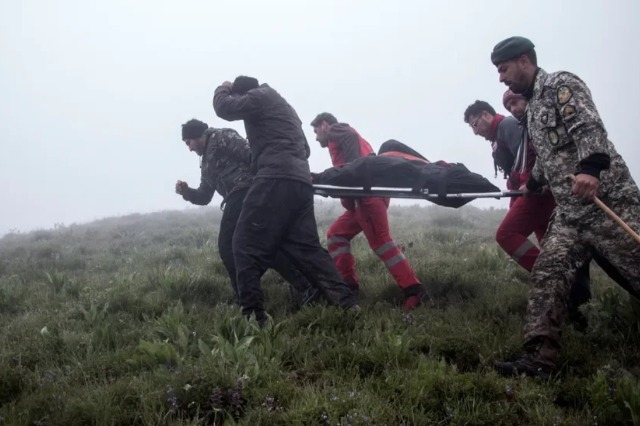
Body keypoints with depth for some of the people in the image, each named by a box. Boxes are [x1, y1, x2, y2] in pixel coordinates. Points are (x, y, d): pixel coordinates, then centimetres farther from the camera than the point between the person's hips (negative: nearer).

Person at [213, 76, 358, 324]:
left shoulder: (260, 95, 7)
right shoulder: (282, 105, 34)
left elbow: (225, 108, 2)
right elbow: (304, 149, 36)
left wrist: (223, 90, 24)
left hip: (277, 178, -9)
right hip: (301, 181, 9)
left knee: (246, 245, -6)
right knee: (306, 248, 7)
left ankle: (252, 314, -13)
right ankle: (346, 304, -3)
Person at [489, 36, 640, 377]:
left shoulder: (561, 85, -6)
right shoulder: (532, 106, 21)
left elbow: (589, 128, -22)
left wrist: (590, 168, -39)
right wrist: (532, 184, 48)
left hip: (609, 201, -8)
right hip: (569, 212, 8)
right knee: (547, 272, -6)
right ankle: (540, 357, -11)